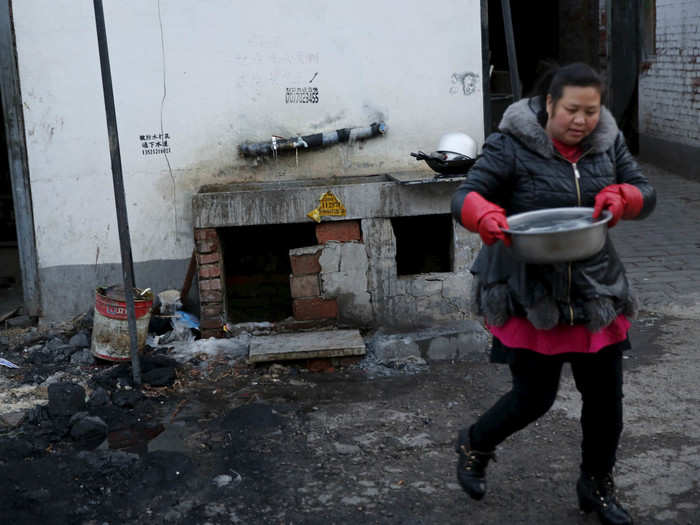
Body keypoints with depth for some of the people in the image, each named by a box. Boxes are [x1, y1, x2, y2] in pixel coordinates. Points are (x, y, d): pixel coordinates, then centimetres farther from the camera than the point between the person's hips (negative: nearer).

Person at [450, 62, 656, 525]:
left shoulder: (608, 141, 4)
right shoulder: (512, 146, -11)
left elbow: (646, 192, 6)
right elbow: (465, 197, -13)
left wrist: (620, 197, -18)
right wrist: (485, 215, -37)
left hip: (596, 293, 5)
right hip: (532, 295, -5)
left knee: (605, 397, 11)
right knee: (534, 397, 3)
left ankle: (598, 486, 36)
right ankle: (476, 444, 35)